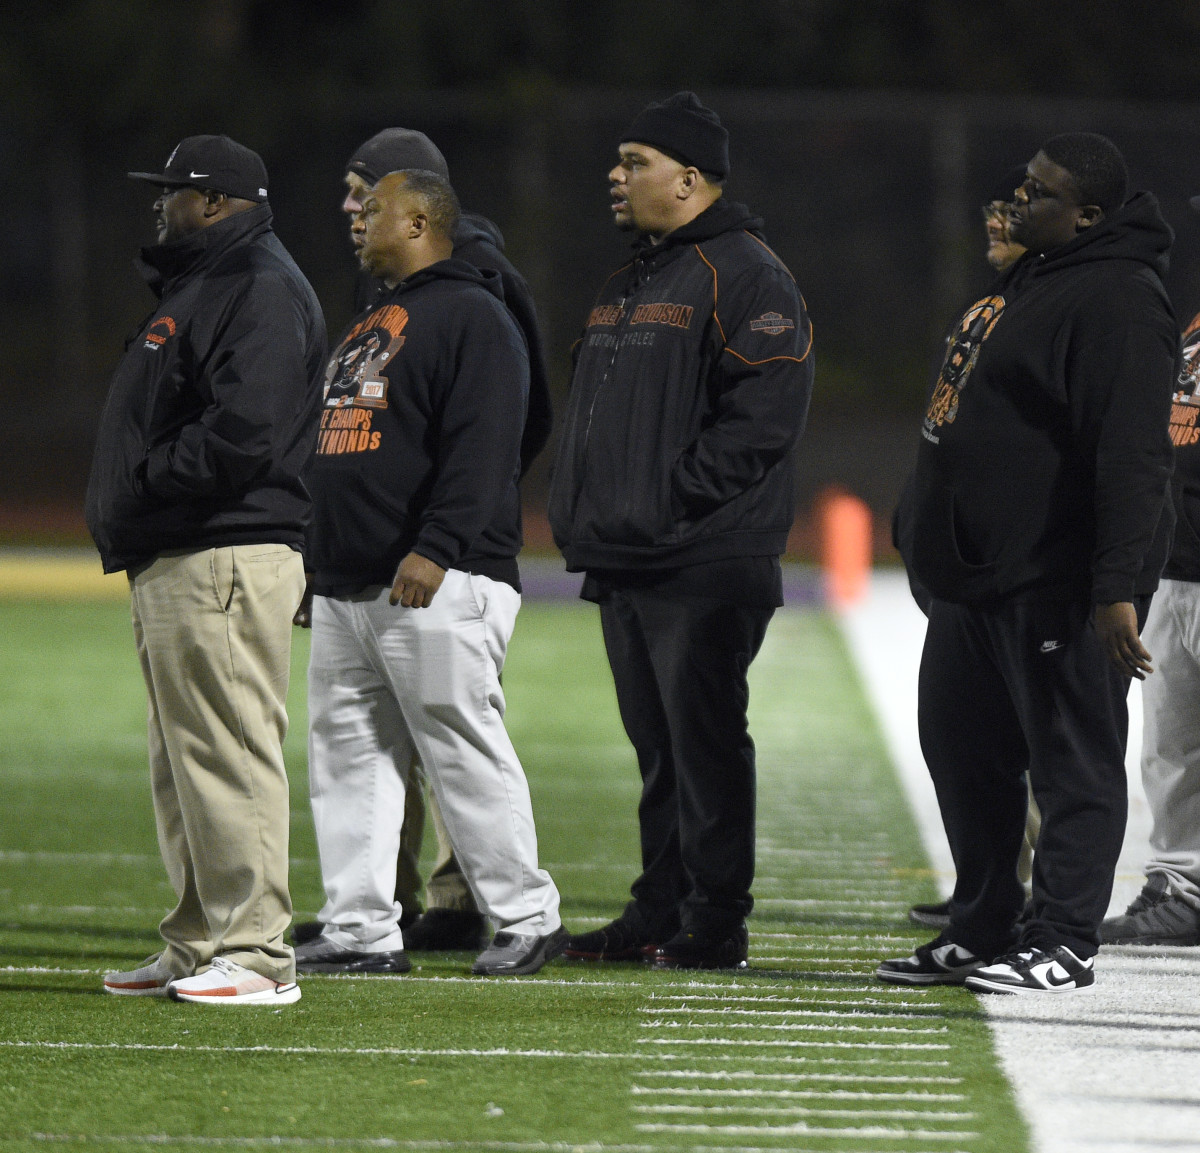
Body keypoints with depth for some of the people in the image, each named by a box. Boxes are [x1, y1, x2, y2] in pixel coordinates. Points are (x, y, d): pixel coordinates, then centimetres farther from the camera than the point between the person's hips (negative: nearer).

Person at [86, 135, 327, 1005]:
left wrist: (147, 481, -15)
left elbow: (244, 433, -24)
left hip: (227, 563, -11)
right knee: (183, 764, 14)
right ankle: (199, 948, 19)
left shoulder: (262, 289, -12)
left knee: (229, 757, -11)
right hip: (169, 564, 11)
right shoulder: (195, 285, 22)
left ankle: (256, 956, -11)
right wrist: (128, 515, 10)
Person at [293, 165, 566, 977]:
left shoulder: (470, 315, -7)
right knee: (348, 759, 5)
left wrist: (435, 549, -26)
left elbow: (481, 447, -18)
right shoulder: (368, 324, 23)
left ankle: (527, 916, 0)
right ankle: (361, 932, 6)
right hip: (344, 590, 10)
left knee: (465, 751, -8)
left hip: (438, 585, -10)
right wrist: (313, 560, 21)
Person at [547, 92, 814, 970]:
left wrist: (676, 500, -20)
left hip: (704, 567, -9)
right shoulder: (630, 286, 21)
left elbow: (761, 415, -18)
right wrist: (583, 514, 15)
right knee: (657, 743, 12)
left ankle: (715, 921, -4)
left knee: (704, 740, -7)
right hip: (624, 564, 9)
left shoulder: (744, 277, -9)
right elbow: (595, 415, 28)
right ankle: (660, 912, 16)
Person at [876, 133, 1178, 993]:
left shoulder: (1118, 299, -16)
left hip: (1060, 585, -11)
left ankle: (1064, 943, 1)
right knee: (963, 752, 15)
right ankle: (981, 930, 24)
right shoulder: (1029, 281, 17)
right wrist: (933, 541, 23)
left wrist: (1118, 586, -28)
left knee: (1074, 761, -3)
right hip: (976, 571, 11)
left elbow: (1133, 453, -23)